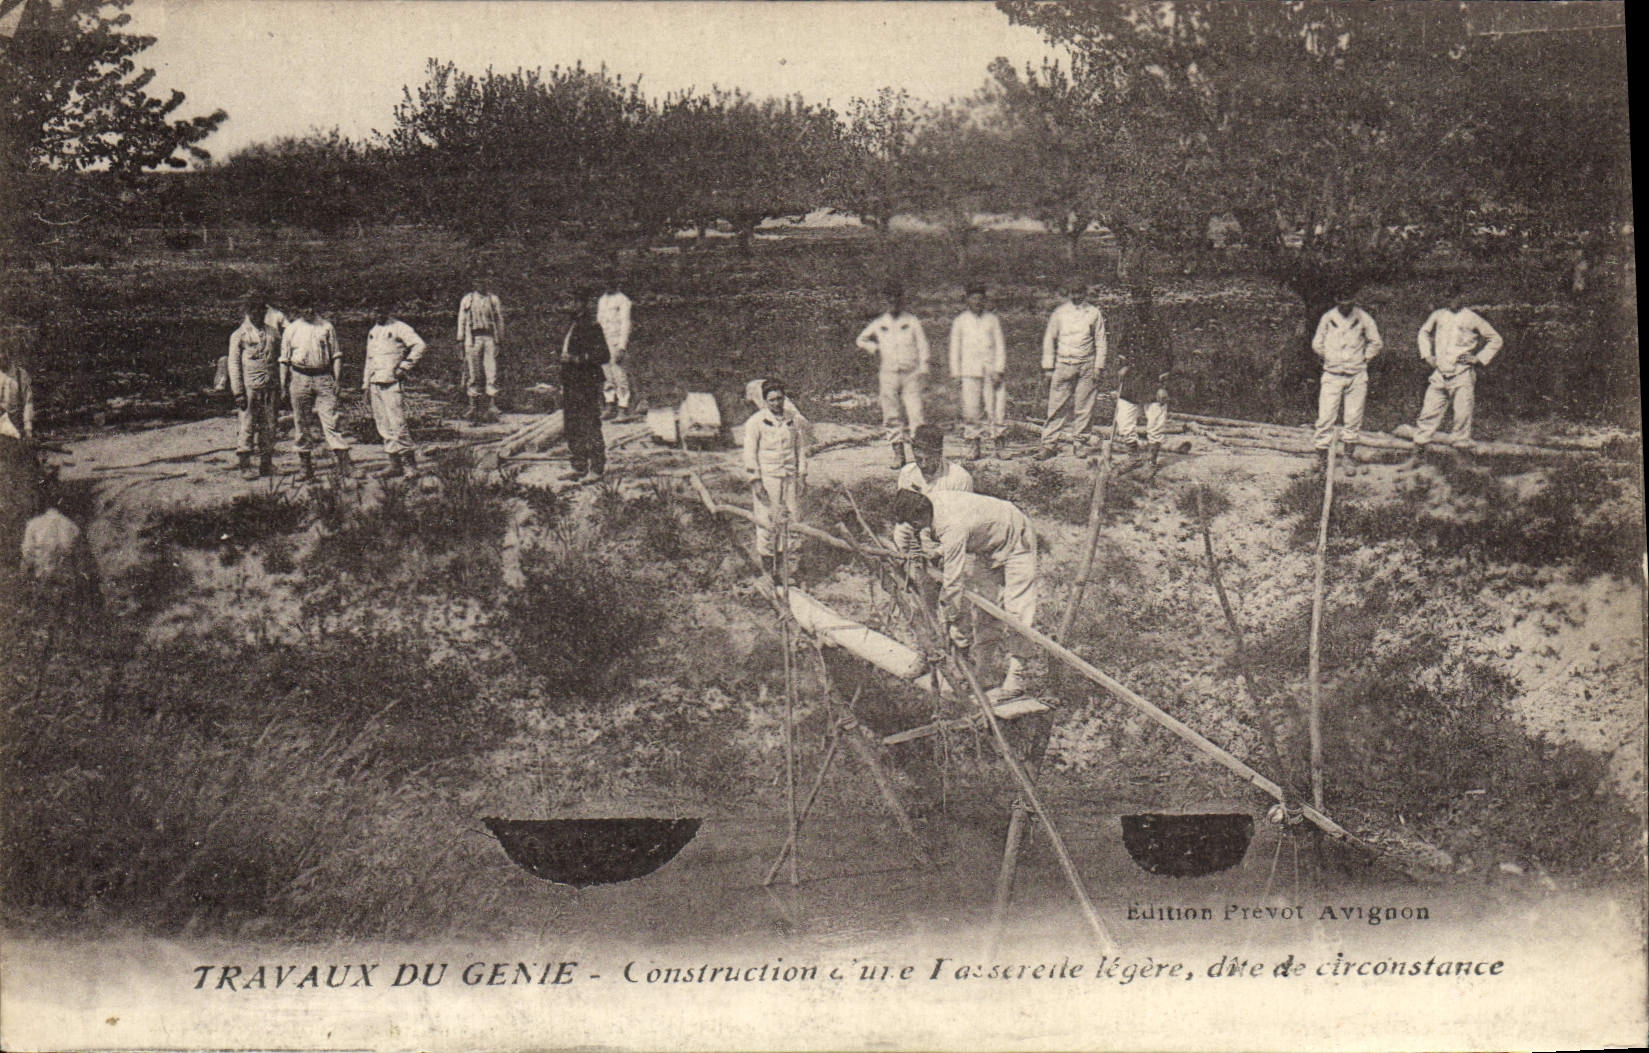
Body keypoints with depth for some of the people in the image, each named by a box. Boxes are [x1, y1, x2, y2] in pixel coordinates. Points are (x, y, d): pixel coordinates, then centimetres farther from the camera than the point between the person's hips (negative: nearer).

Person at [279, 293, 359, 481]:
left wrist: (337, 380, 0)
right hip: (300, 379, 1)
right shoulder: (291, 330, 9)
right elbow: (284, 360, 11)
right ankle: (306, 468, 12)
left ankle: (344, 465, -12)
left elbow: (336, 355, 9)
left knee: (331, 420, -8)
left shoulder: (326, 327, 8)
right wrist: (284, 385, 5)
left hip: (323, 377, -1)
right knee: (302, 424, 4)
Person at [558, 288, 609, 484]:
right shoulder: (574, 325, 15)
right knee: (572, 427, 12)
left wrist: (577, 359, -20)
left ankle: (596, 469, 2)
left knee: (590, 427, -5)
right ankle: (579, 468, 21)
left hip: (588, 383, -9)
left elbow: (603, 356, -16)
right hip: (570, 383, 9)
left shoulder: (592, 327, -10)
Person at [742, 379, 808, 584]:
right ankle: (767, 566, 4)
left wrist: (802, 476, 10)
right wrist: (755, 481, -10)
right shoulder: (756, 422, -4)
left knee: (791, 518, 4)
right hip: (767, 478, -4)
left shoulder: (792, 421, 10)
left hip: (789, 477, 4)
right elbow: (750, 453, -4)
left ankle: (782, 563, 16)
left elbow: (801, 449, 16)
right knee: (766, 522, -4)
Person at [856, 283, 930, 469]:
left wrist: (923, 366, -8)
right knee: (892, 415, 1)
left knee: (915, 412, -10)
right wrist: (875, 349, 5)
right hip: (888, 374, 2)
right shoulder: (878, 323, 10)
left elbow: (922, 344, 3)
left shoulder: (912, 321, 6)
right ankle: (898, 454, 7)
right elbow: (861, 340, 22)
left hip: (910, 373, -2)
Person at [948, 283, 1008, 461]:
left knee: (995, 408, -6)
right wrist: (956, 373, 4)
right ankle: (973, 446, 1)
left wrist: (998, 371, -2)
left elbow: (1000, 345, 8)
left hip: (991, 371, 0)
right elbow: (955, 348, 11)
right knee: (971, 410, -5)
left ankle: (995, 445, 2)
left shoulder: (992, 319, 10)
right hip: (969, 371, 0)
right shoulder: (960, 321, 9)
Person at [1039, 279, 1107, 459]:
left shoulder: (1094, 313, 6)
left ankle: (1079, 443, 12)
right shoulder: (1059, 313, 5)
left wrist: (1098, 367, 3)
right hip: (1062, 365, -1)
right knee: (1057, 405, -3)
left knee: (1084, 407, 2)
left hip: (1086, 366, 1)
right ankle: (1049, 443, 0)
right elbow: (1049, 339, 8)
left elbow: (1100, 341, 9)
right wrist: (1048, 367, 3)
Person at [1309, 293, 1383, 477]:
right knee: (1325, 417, -5)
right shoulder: (1328, 317, 1)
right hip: (1332, 375, 0)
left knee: (1353, 418, 3)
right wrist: (1329, 359, 8)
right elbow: (1317, 344, 11)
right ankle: (1322, 458, 3)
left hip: (1357, 376, 0)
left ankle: (1350, 458, 13)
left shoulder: (1363, 318, -1)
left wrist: (1364, 360, 6)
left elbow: (1376, 343, 9)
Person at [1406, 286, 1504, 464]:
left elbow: (1496, 340, 7)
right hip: (1440, 374, 3)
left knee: (1462, 415, -8)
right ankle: (1418, 452, 8)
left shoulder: (1472, 319, 0)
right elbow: (1424, 332, 29)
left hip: (1463, 374, -3)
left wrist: (1479, 358, -2)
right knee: (1429, 412, 2)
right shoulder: (1438, 315, 10)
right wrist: (1427, 355, 16)